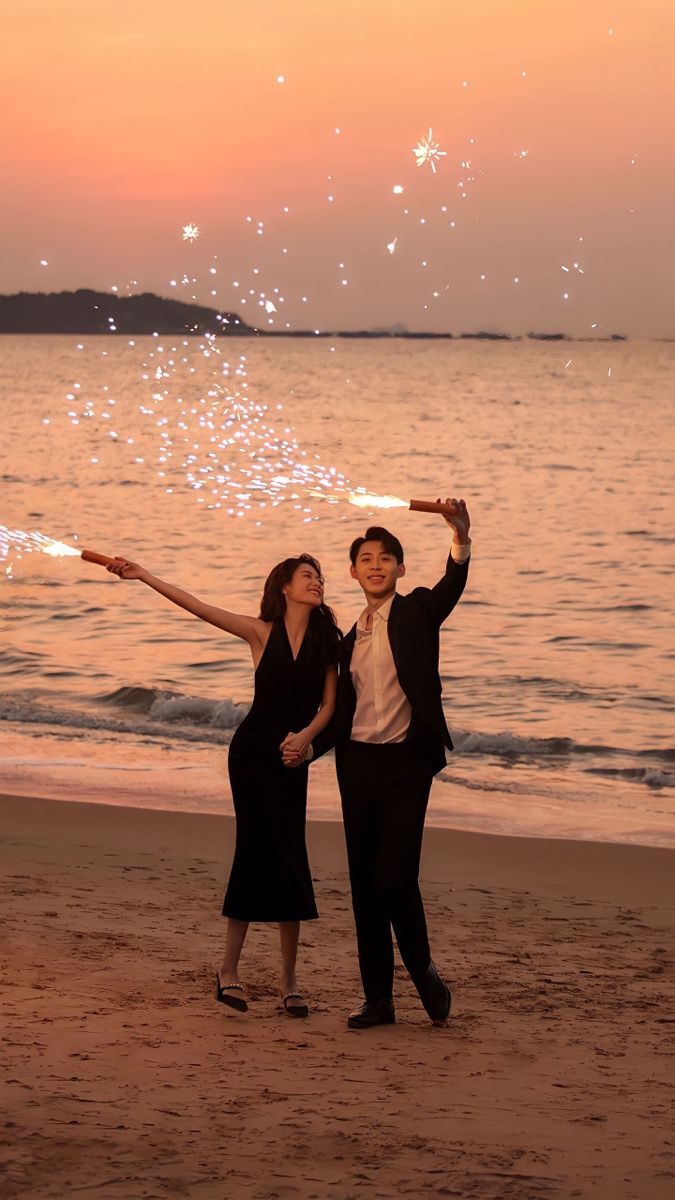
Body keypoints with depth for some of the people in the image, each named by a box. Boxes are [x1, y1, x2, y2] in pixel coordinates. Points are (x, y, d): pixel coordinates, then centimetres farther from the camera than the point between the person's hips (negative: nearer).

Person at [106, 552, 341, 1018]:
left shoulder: (326, 641, 5)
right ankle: (230, 968, -4)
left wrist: (306, 735, -19)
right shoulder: (262, 632, -1)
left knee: (285, 855, 0)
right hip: (252, 752, -2)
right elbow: (199, 608, -7)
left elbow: (328, 705, 1)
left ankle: (289, 979, 3)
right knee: (259, 849, -10)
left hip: (292, 758, 2)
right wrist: (143, 576, -14)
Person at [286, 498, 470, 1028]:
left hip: (405, 763, -6)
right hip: (358, 764, 6)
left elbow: (450, 589, -21)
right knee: (365, 883, 6)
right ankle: (379, 998, 13)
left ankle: (424, 970, 11)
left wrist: (461, 541, -40)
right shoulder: (352, 637, 17)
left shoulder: (416, 611, 1)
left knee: (395, 876, -14)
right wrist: (309, 746, 4)